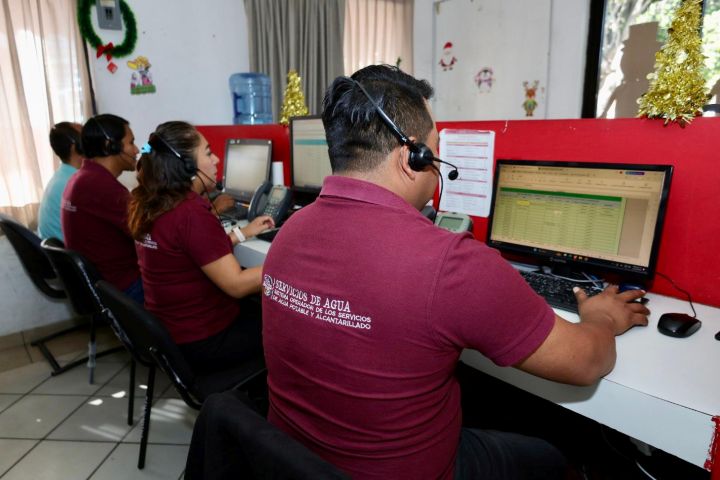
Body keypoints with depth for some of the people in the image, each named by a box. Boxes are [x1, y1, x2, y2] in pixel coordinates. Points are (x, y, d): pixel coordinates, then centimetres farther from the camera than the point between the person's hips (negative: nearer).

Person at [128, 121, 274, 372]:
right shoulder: (192, 214, -27)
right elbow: (237, 285, -25)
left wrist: (242, 232, 11)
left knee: (259, 306, 22)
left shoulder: (149, 205, 0)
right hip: (203, 340, -8)